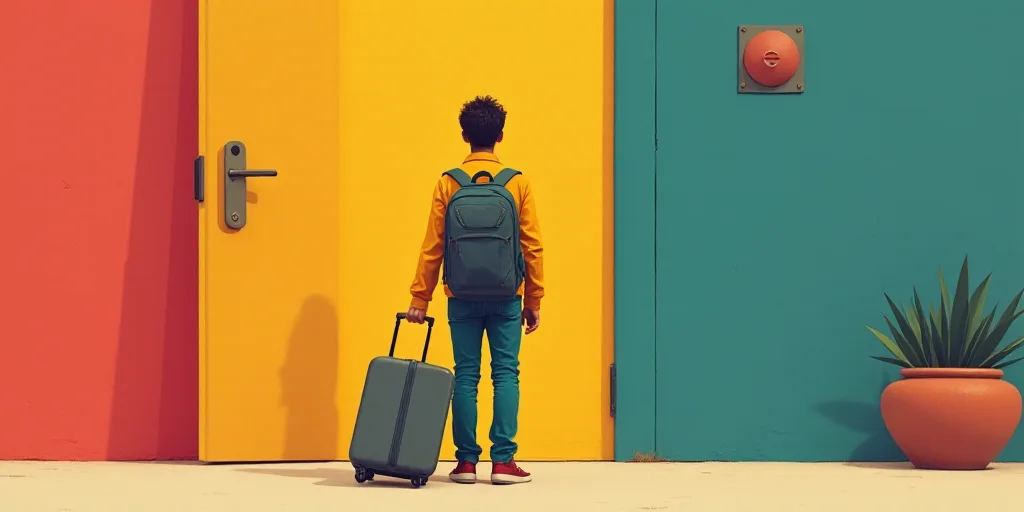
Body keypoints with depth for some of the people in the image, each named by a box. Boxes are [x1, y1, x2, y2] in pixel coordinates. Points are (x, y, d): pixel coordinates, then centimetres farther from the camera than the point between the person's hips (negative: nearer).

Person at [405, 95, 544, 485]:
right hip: (506, 297, 0)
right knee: (506, 374, 3)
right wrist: (534, 301, 7)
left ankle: (466, 461, 5)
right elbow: (532, 246, 0)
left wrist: (420, 299, 4)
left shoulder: (448, 184, -1)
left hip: (463, 297, 1)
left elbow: (432, 247, -1)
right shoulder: (518, 183, -1)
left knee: (466, 376, 5)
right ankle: (503, 461, -2)